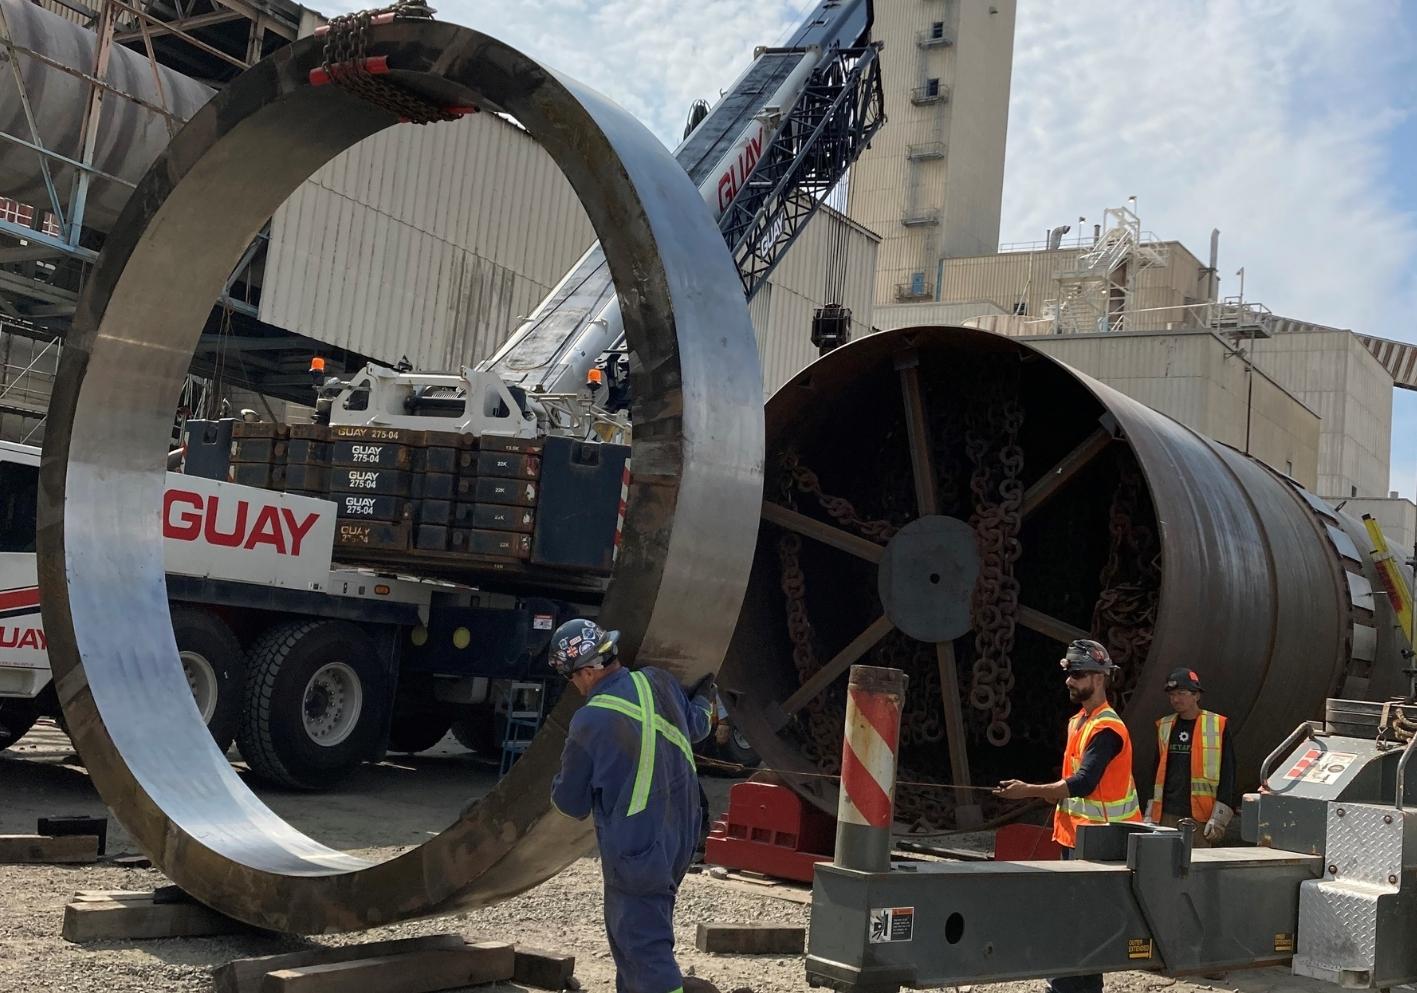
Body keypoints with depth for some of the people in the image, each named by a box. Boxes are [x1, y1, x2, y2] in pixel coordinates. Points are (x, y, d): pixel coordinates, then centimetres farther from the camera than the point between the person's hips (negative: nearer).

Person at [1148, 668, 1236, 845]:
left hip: (1199, 818, -4)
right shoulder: (1164, 727, 13)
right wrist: (1150, 816, 14)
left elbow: (1227, 775, -2)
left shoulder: (1218, 726, -1)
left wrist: (1219, 818, -9)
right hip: (1167, 816, 4)